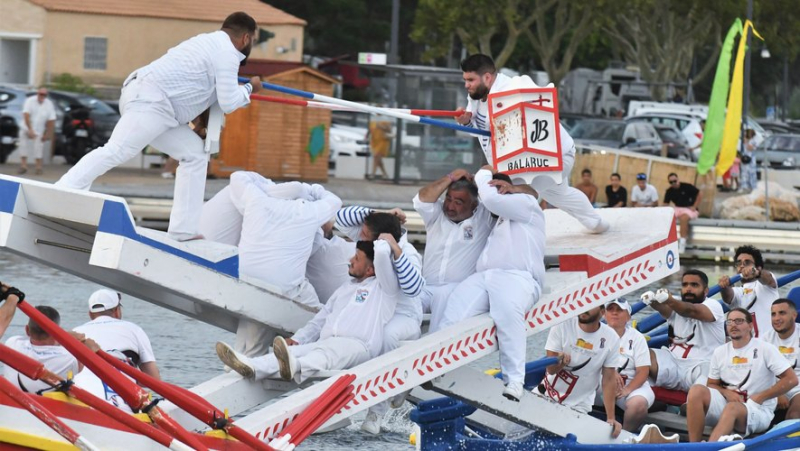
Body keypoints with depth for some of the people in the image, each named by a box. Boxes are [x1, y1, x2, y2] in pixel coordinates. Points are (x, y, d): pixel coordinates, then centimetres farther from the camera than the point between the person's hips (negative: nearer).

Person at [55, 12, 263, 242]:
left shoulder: (210, 43, 25)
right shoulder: (227, 53, -5)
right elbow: (228, 102, -6)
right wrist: (250, 88, 11)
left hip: (147, 100, 11)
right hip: (149, 102, -11)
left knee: (195, 154, 9)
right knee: (114, 152, -20)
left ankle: (184, 229, 4)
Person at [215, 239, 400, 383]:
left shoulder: (384, 286, 9)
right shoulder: (346, 288, 33)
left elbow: (381, 254, -10)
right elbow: (320, 319, 29)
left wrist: (383, 241, 14)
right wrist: (297, 339, 13)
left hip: (358, 345, -7)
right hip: (325, 344, 7)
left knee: (327, 351, -40)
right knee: (297, 350, -23)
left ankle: (294, 367, -72)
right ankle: (252, 367, -49)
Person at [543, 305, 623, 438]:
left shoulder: (611, 339, -10)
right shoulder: (562, 326, -12)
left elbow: (609, 380, -7)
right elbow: (551, 369, -14)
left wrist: (611, 418, -11)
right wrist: (560, 361, -38)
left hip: (579, 407, -1)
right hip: (547, 396, 1)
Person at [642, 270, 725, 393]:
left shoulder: (713, 305, -3)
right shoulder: (676, 304, 12)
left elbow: (692, 311, -26)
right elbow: (664, 309, -14)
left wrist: (669, 300, -48)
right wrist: (653, 301, -41)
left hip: (700, 365, -5)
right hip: (673, 361, 5)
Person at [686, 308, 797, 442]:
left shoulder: (765, 349, -1)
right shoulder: (720, 352, 13)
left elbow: (792, 380, -5)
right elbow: (712, 384, 18)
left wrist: (760, 397, -9)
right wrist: (726, 392, -6)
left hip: (758, 410, -5)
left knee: (732, 408, -39)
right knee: (697, 391, -23)